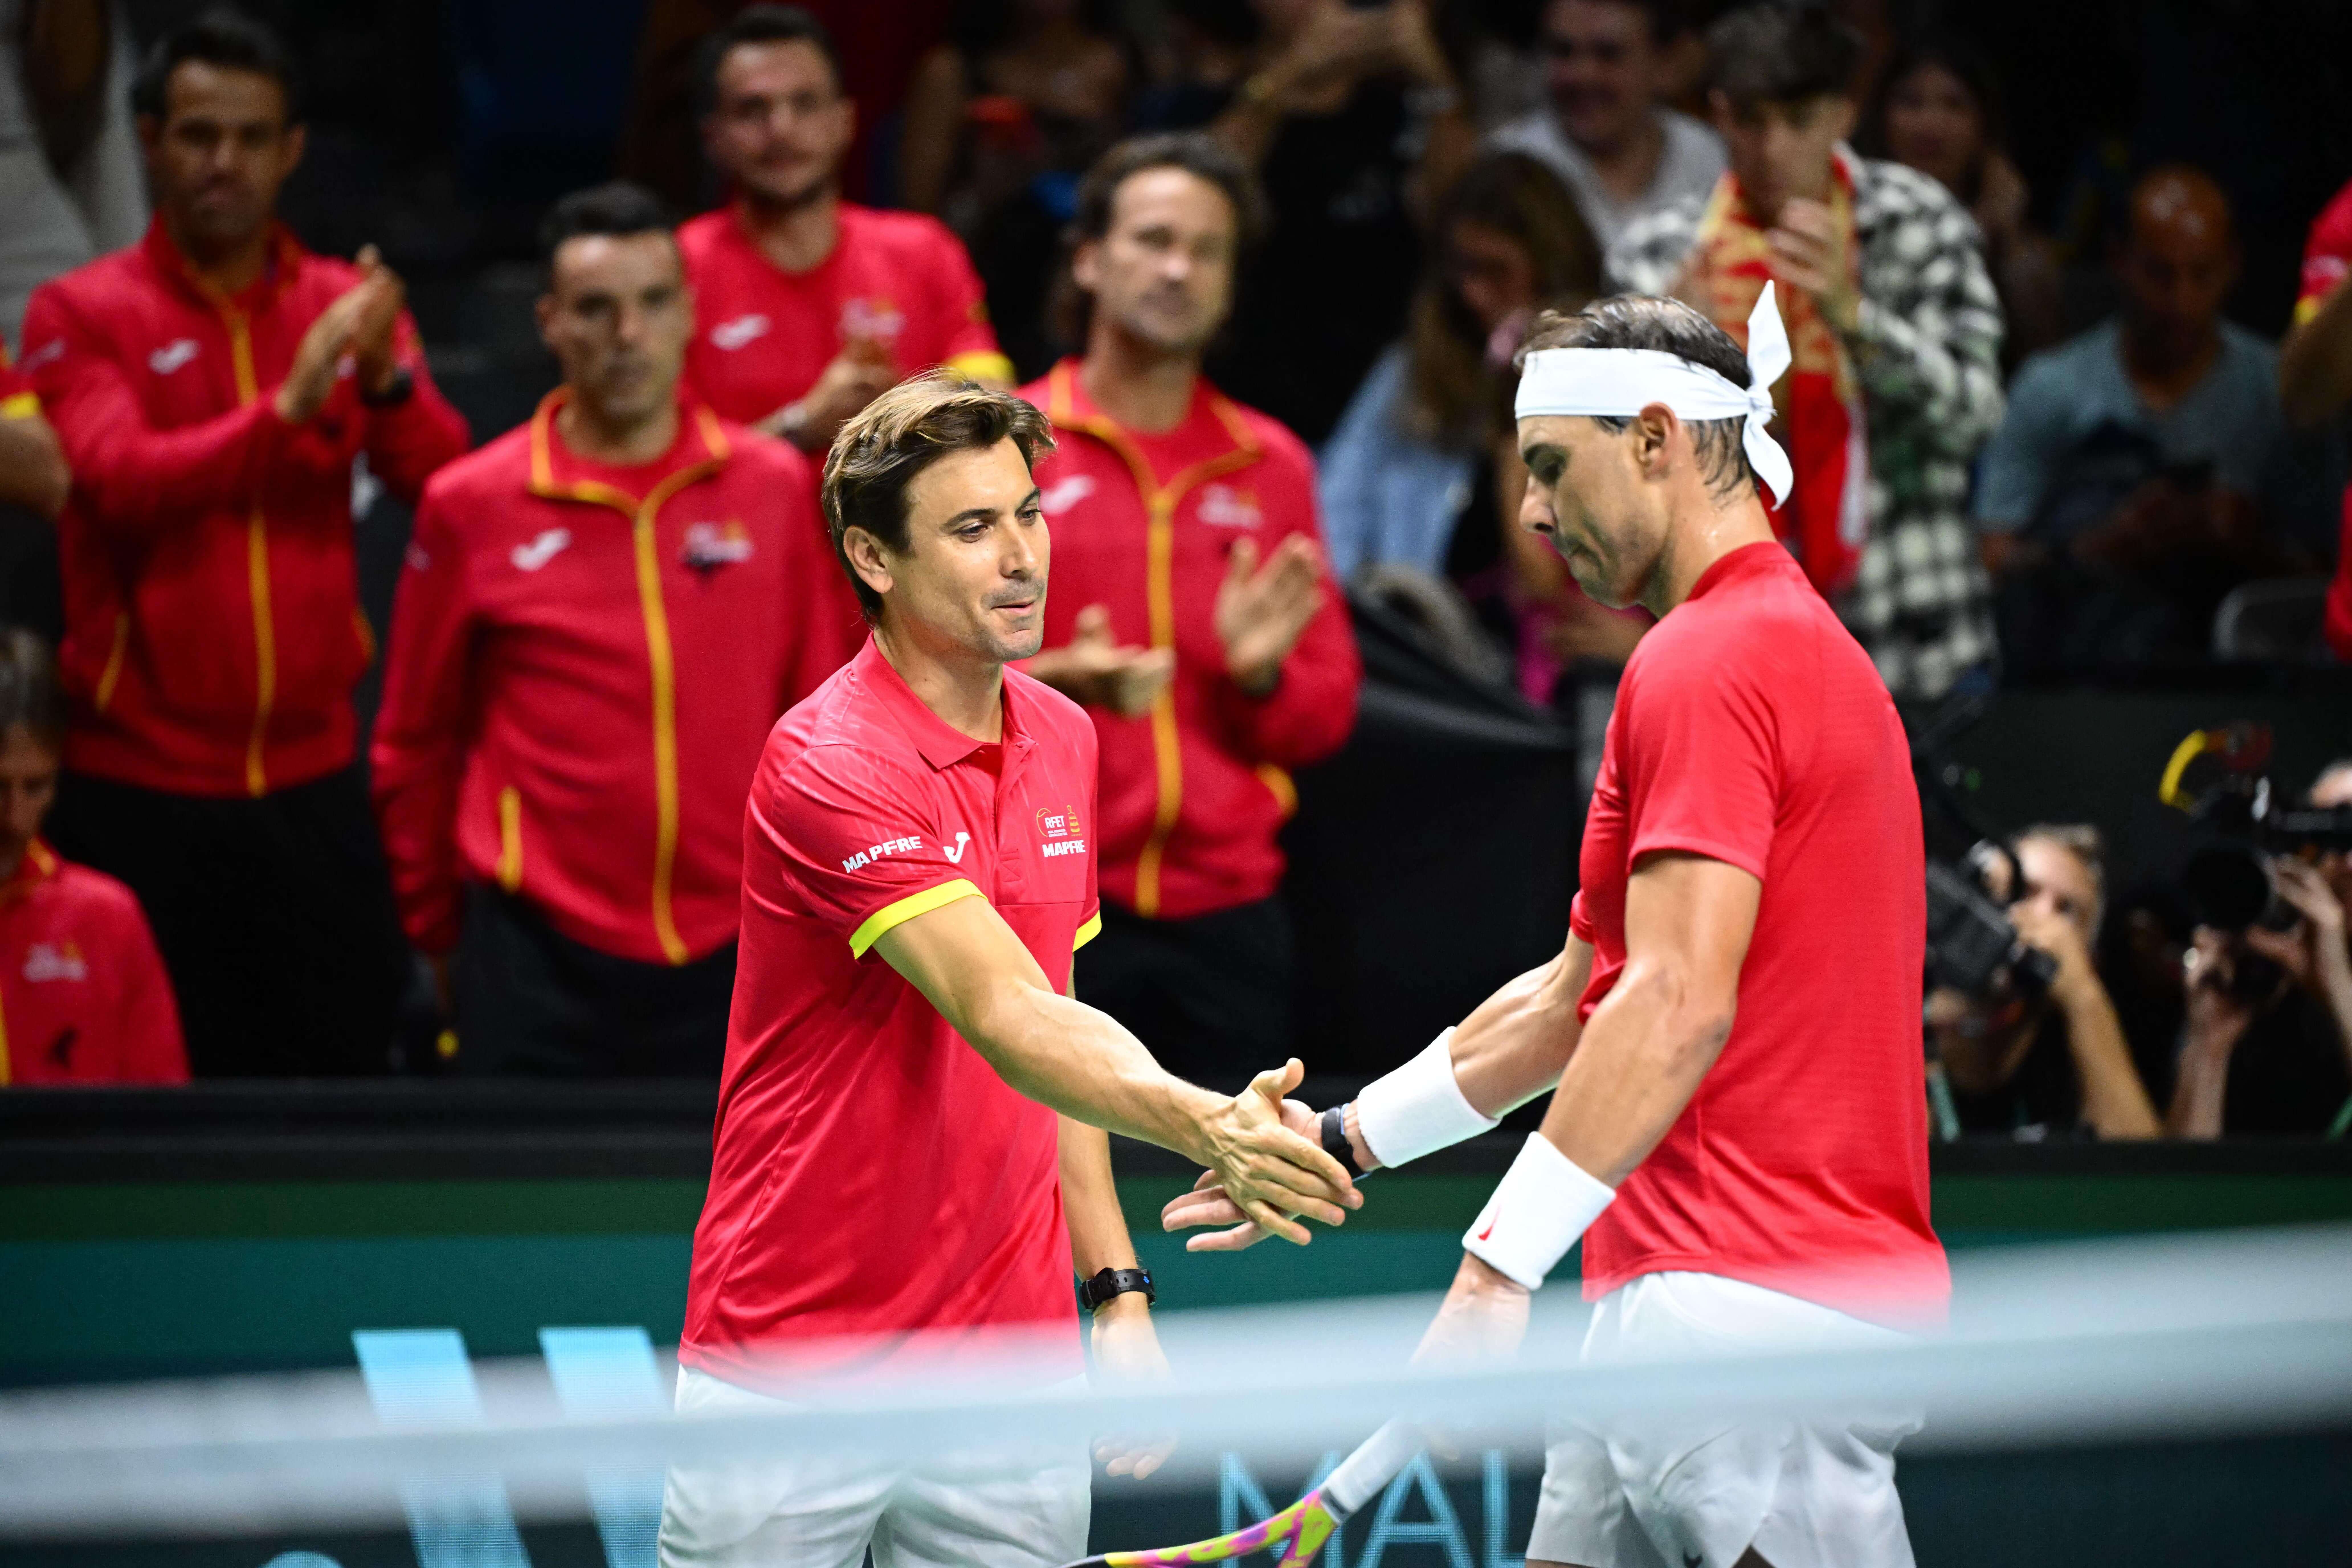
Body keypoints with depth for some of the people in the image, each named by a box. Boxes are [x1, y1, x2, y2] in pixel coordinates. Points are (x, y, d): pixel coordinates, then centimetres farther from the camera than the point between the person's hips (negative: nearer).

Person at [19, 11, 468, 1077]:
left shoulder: (343, 306, 8)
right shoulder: (82, 315, -1)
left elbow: (444, 482, -4)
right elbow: (121, 478, -18)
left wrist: (387, 380, -24)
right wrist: (287, 405, -29)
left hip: (311, 776, 3)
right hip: (140, 787, -3)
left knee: (354, 1061, 2)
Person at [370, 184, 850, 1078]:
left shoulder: (776, 489, 4)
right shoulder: (472, 507, 0)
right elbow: (414, 745, 8)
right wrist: (437, 927, 11)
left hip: (731, 963, 2)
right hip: (539, 962, -1)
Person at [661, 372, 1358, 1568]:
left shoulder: (1061, 741, 8)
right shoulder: (828, 766, -17)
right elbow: (1006, 1020, -29)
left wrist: (1117, 1288, 10)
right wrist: (1204, 1128, -44)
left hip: (1008, 1380, 6)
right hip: (791, 1374, -6)